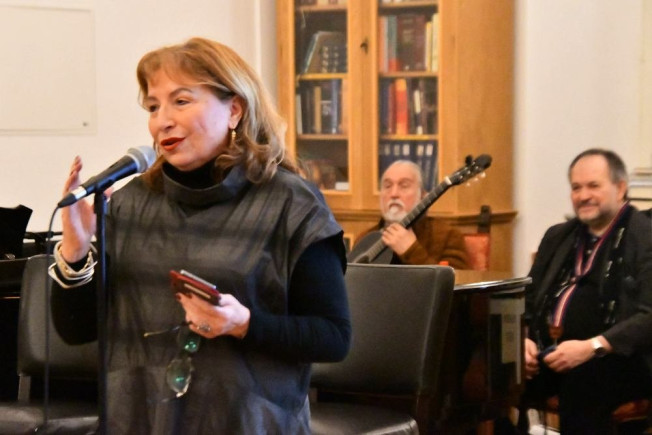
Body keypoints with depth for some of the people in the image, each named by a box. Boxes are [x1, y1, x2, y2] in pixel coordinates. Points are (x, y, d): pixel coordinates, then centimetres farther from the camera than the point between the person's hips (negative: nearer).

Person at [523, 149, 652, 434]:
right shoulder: (557, 236, 19)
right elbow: (528, 298, 20)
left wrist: (592, 347, -26)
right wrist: (522, 339, -2)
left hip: (616, 357, -5)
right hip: (549, 351, 5)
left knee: (581, 381, -37)